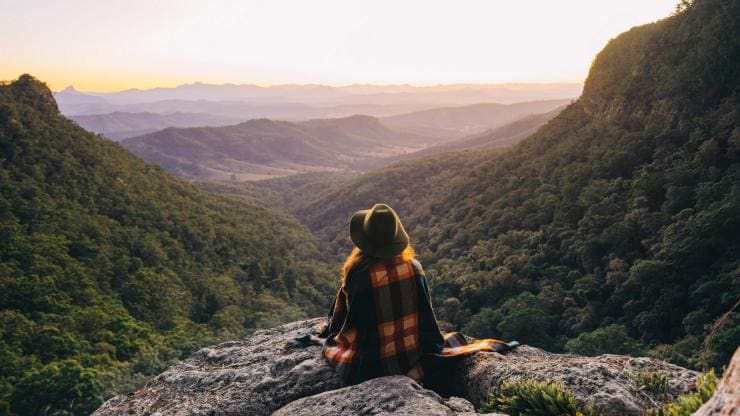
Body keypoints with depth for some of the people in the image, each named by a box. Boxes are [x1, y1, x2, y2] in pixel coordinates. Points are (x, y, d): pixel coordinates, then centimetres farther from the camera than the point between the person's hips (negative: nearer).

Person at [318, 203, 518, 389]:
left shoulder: (359, 276, -25)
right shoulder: (413, 267, -15)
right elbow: (426, 314, -3)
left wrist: (331, 333, 14)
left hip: (373, 363, -3)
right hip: (413, 357, 3)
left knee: (330, 342, 28)